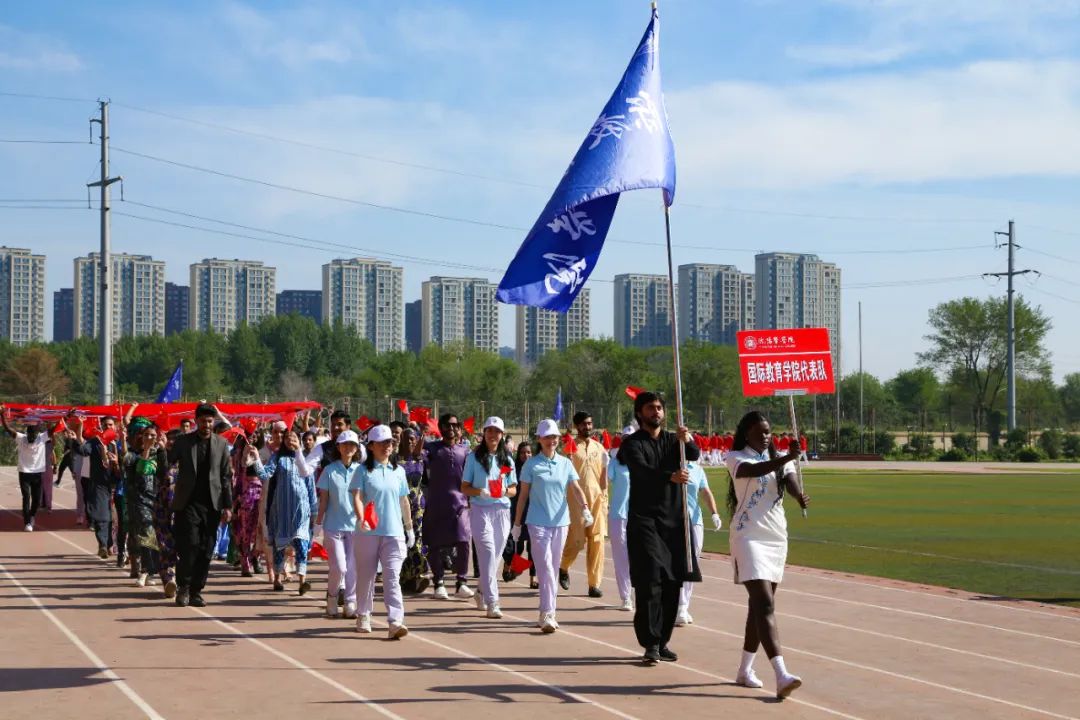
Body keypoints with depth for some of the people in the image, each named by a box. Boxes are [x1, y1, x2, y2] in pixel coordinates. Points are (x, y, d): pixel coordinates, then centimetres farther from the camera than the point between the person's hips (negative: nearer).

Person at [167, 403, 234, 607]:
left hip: (212, 504, 2)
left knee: (206, 551, 2)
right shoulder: (183, 442, 4)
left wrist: (228, 506, 3)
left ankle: (196, 591, 12)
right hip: (188, 503, -2)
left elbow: (226, 476, 8)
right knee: (189, 545, -10)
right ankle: (183, 587, 8)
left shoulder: (221, 444, 7)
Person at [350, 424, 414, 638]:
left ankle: (395, 621, -17)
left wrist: (409, 528, 23)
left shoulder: (398, 471, 13)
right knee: (366, 575, 10)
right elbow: (357, 497, -11)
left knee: (392, 577, -9)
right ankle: (363, 615, 28)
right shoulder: (364, 470, 0)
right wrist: (361, 519, -29)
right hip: (368, 532, -2)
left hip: (394, 533, 2)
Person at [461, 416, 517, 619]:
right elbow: (464, 487, 3)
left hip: (502, 510, 4)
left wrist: (505, 491, -9)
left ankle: (482, 593, 31)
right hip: (480, 510, -4)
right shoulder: (474, 457, 3)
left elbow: (514, 489, 14)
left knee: (495, 556, 9)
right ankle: (492, 603, -17)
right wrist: (480, 491, -17)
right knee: (488, 553, -14)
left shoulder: (507, 459, 12)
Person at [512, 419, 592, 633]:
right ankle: (547, 614, -17)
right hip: (538, 523, -4)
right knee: (545, 568, -13)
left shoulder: (565, 463, 8)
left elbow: (576, 489, 2)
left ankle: (547, 613, 18)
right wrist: (517, 523, 4)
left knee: (553, 569, 10)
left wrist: (584, 508, -17)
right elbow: (523, 495, 4)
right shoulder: (531, 464, -1)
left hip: (560, 522, 4)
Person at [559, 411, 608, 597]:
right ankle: (563, 567, 26)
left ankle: (594, 584, 4)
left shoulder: (599, 447, 12)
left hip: (597, 498, 4)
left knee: (597, 541, -1)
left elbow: (604, 474, 14)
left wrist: (605, 498, 8)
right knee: (577, 540, -4)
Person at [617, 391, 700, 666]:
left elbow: (694, 456, -6)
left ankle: (663, 641, 16)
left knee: (673, 582, 6)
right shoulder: (632, 444, 0)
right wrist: (670, 476, -37)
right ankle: (651, 644, -11)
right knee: (650, 581, -12)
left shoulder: (673, 440, 13)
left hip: (675, 519, 5)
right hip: (644, 519, -5)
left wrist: (687, 441, -28)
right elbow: (641, 469, -19)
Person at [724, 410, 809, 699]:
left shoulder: (779, 458, 10)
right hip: (748, 537, -6)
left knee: (760, 604, 12)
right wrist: (785, 459, -44)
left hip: (777, 537, 6)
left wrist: (800, 496, -33)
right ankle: (781, 675, -27)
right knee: (765, 604, -17)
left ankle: (745, 670, 24)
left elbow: (790, 479, -10)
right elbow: (754, 470, -27)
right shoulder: (735, 458, -6)